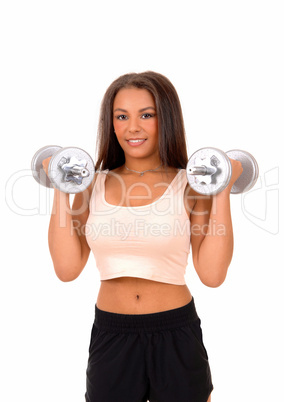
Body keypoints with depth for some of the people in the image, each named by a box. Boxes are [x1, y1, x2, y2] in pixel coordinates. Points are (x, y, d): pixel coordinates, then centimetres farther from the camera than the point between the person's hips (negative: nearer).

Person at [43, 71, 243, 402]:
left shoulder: (191, 185, -5)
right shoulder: (94, 185, 1)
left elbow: (212, 274, -12)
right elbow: (67, 268, -6)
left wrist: (223, 192, -13)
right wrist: (61, 189, -6)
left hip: (176, 337, -1)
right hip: (109, 337, 2)